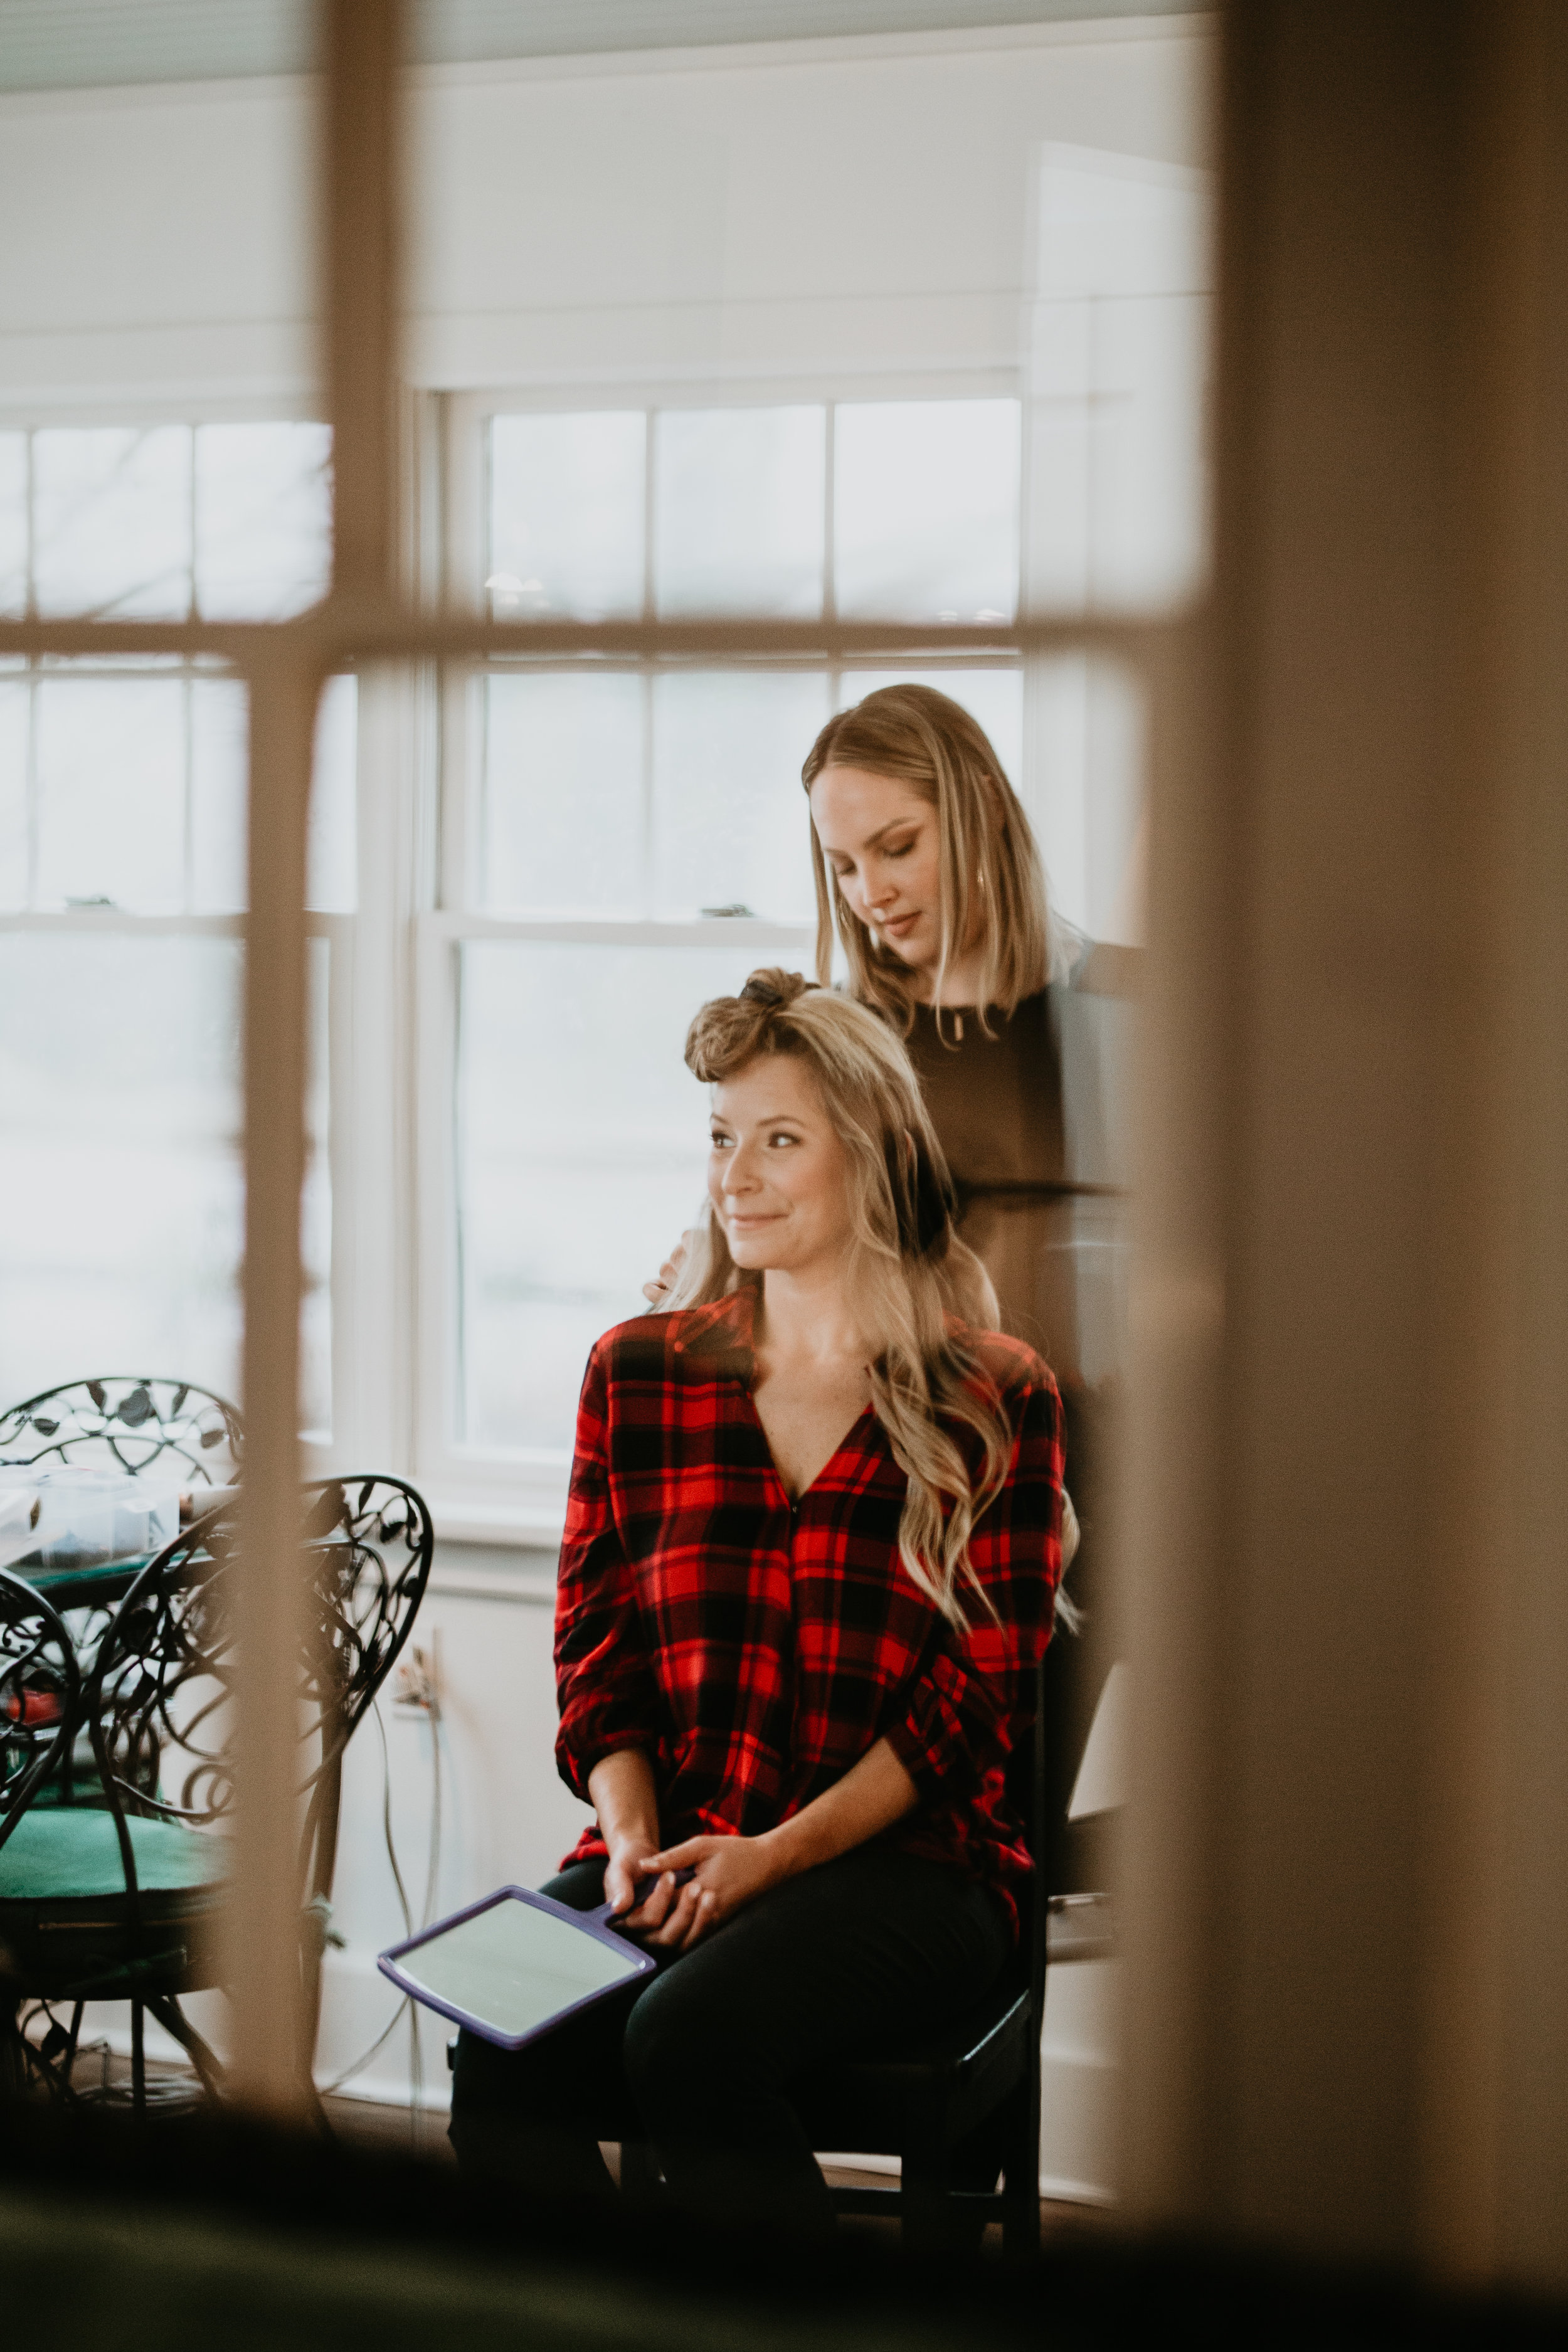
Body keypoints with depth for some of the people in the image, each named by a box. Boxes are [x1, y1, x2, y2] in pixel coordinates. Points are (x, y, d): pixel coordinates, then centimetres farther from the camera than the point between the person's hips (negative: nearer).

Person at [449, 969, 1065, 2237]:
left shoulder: (992, 1400, 4)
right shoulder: (637, 1372, 13)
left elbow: (973, 1703, -1)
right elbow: (599, 1658, 13)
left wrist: (773, 1852, -13)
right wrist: (632, 1837, -7)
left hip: (899, 1861, -2)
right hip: (672, 1858, 3)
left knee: (687, 2035, -32)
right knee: (502, 2063, -29)